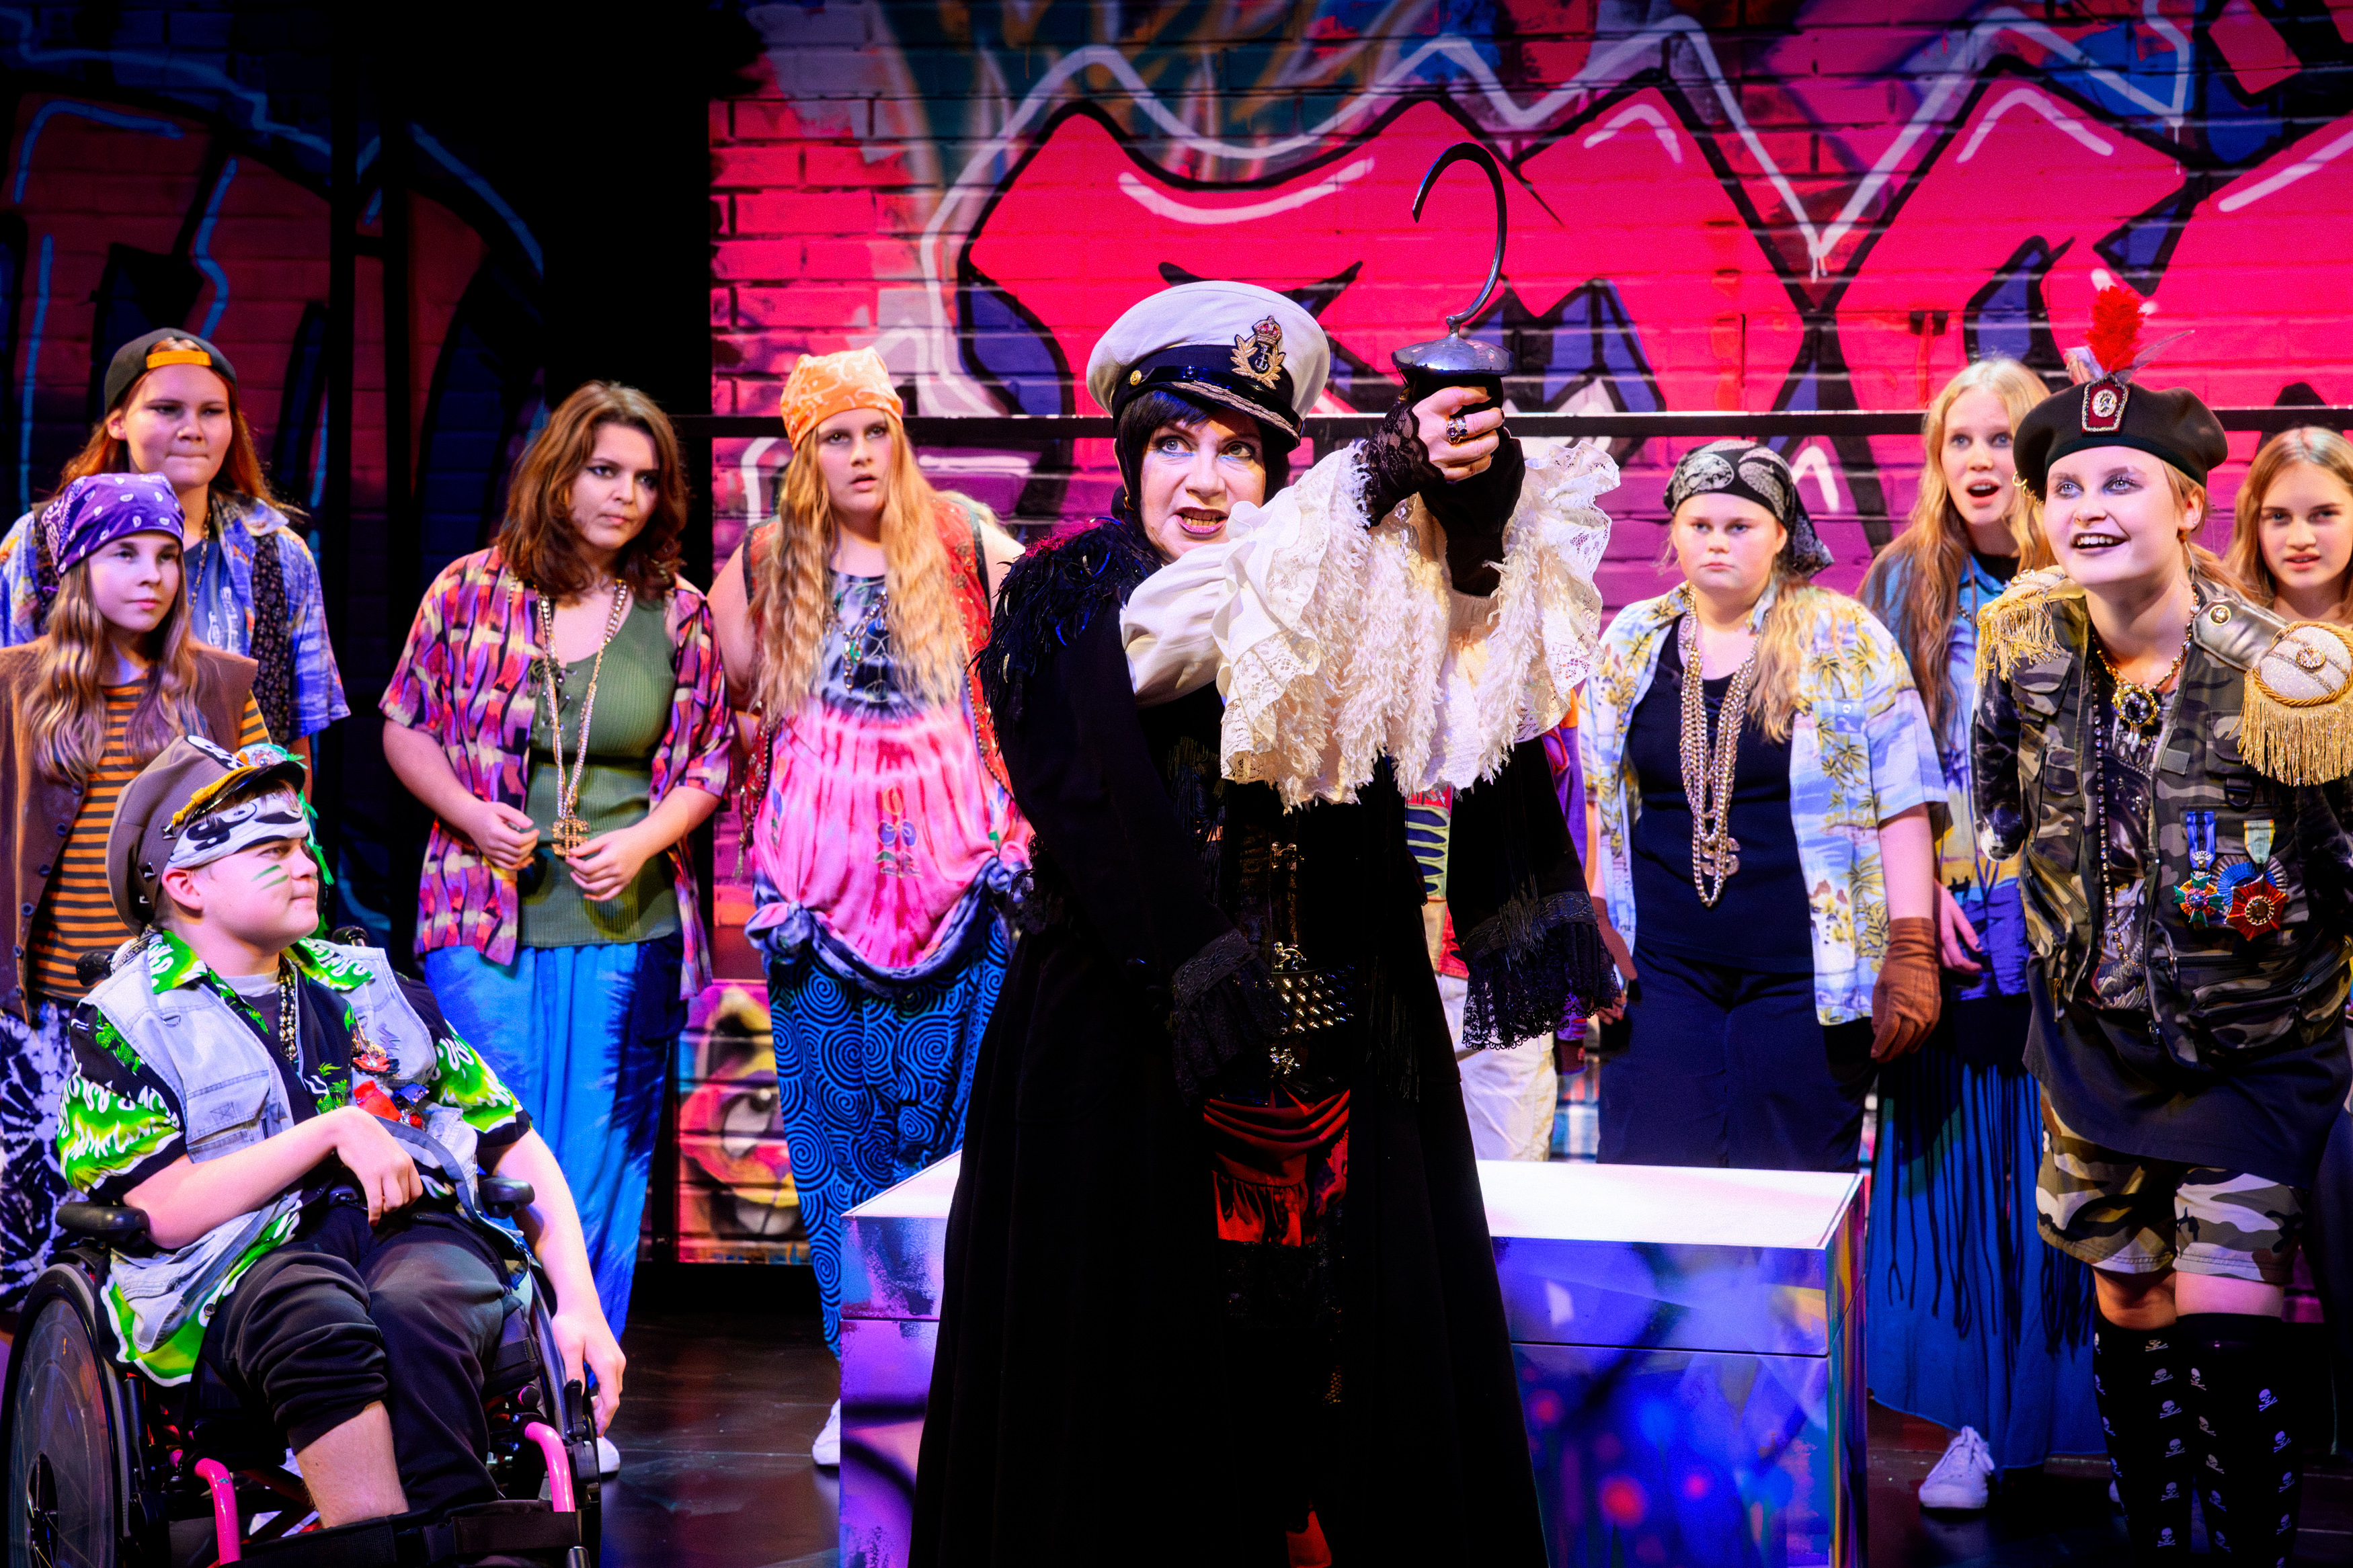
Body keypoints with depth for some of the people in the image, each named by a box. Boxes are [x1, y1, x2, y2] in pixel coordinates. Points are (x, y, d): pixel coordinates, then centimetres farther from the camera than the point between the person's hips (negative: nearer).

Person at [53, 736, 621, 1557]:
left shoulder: (370, 986, 23)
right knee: (319, 1324, -38)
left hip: (422, 1235, 3)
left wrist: (580, 1305, 6)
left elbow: (518, 1150, 20)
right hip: (248, 1267, -2)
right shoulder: (123, 1025, 11)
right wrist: (336, 1129, -7)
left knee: (411, 1318, -35)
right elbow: (166, 1213, -4)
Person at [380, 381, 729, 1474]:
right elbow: (405, 728, 8)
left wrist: (643, 840, -8)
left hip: (628, 923, 1)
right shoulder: (471, 590, 1)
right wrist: (475, 815, -9)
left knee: (603, 1158, 5)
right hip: (487, 914, -1)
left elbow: (707, 764, 10)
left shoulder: (678, 616, 5)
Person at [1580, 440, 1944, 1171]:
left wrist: (1911, 952, -8)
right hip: (1661, 968, 3)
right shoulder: (1631, 643, 10)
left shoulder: (1845, 640, 0)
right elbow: (1601, 801, 17)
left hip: (1800, 972, -3)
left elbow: (1903, 805, -2)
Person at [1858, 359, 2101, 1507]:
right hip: (1950, 914, 1)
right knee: (1964, 1157, 4)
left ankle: (2081, 1406, 14)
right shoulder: (1906, 582, 6)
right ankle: (1983, 1420, 12)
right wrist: (1921, 889, -8)